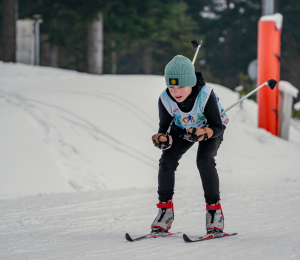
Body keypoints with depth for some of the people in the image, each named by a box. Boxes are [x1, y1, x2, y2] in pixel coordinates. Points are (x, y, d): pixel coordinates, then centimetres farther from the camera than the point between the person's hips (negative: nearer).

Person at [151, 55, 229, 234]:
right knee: (167, 159, -17)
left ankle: (214, 209, -15)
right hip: (183, 128, 3)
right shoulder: (165, 100, -27)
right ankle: (165, 209, -2)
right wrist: (161, 138, -38)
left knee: (204, 160, -28)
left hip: (211, 128, -3)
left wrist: (203, 133, -49)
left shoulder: (206, 95, -37)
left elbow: (217, 127, -29)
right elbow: (164, 127, -15)